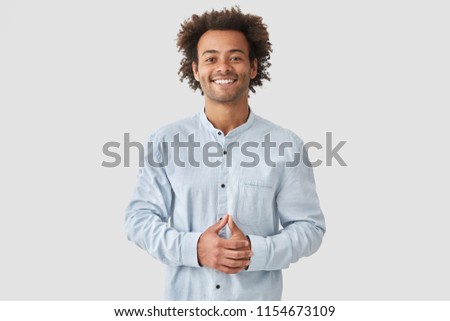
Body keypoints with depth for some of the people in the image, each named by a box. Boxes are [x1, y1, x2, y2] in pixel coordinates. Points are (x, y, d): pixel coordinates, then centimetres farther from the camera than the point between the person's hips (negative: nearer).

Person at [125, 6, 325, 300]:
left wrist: (257, 251, -21)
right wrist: (193, 248, -19)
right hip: (185, 295, 1)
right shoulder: (166, 142, -5)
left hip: (258, 297, 0)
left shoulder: (286, 146, -7)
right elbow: (139, 218, -3)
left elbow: (310, 226, -5)